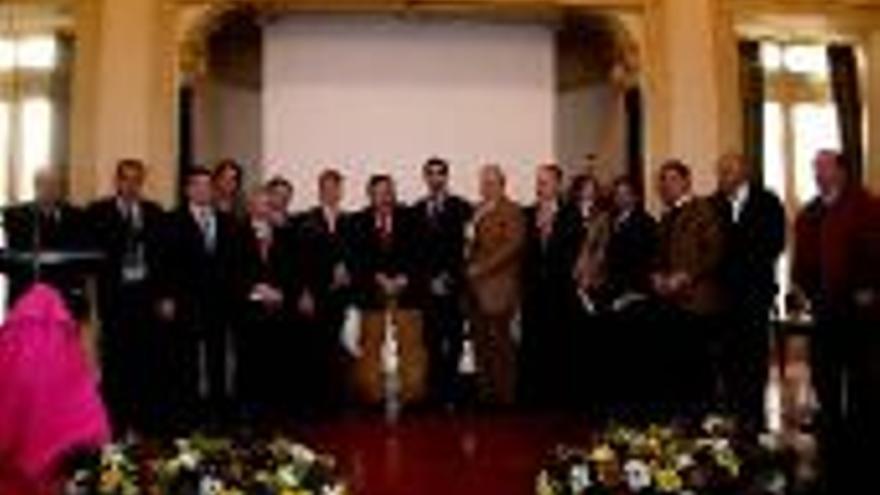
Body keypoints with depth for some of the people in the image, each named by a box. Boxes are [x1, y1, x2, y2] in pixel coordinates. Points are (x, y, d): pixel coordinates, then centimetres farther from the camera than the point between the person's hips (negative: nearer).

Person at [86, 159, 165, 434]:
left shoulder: (154, 212, 9)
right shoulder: (98, 211, 0)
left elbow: (163, 253, 9)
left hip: (145, 291, 3)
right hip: (115, 293, -3)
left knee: (145, 358, 4)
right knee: (115, 358, 2)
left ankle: (142, 419, 12)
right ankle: (114, 420, 10)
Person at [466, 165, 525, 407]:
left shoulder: (512, 211, -5)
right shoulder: (477, 210, 18)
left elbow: (513, 245, -15)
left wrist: (482, 267, -16)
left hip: (498, 285, -7)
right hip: (476, 285, 7)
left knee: (500, 340, -5)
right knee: (480, 340, 9)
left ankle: (505, 394, 2)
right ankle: (485, 392, 16)